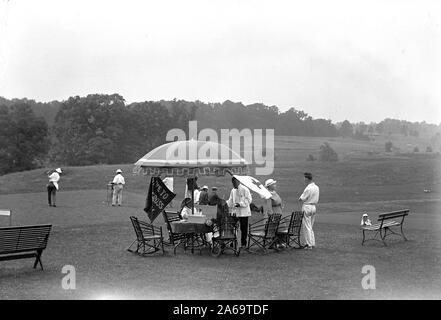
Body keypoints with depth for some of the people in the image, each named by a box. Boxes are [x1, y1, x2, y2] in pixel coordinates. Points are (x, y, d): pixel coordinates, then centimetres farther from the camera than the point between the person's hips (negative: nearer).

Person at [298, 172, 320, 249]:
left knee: (306, 226, -3)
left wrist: (300, 198, 7)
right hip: (314, 207, 9)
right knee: (310, 227, 16)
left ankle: (309, 244, -2)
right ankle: (312, 243, 18)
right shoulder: (316, 187, 9)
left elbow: (302, 199, -15)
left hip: (307, 207, -9)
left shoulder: (308, 188, -19)